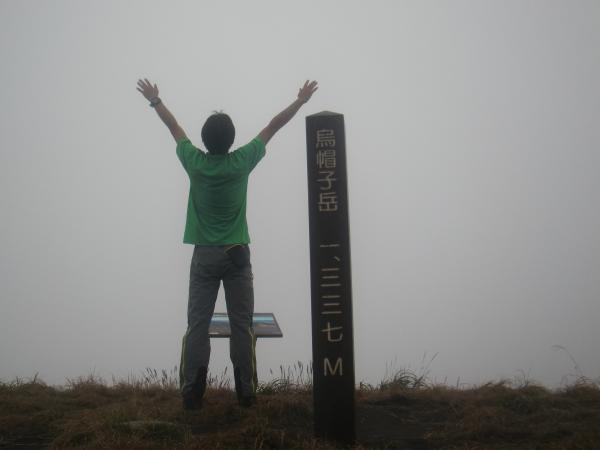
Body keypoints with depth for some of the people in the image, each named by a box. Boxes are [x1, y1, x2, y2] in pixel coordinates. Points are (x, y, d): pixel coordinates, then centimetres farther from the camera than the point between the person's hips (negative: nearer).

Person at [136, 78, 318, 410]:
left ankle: (192, 394, -1)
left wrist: (155, 101, 27)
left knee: (197, 325, 2)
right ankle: (246, 393, 6)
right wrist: (301, 100, 13)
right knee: (241, 325, 3)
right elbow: (273, 127, 2)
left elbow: (174, 127, 12)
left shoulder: (194, 162, -5)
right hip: (237, 256, -1)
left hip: (204, 257, 1)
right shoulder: (241, 162, -8)